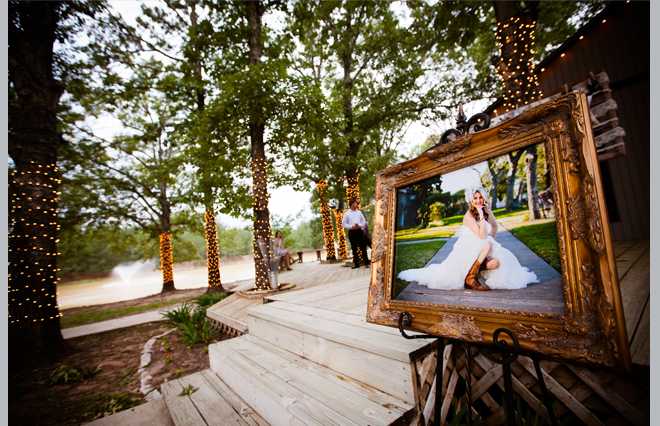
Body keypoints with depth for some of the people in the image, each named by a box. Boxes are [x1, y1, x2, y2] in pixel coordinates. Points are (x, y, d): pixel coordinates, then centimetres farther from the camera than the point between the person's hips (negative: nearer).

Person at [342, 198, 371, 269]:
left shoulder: (359, 212, 14)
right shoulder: (346, 213, 3)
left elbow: (364, 220, 15)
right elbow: (343, 223, 0)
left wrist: (360, 225, -5)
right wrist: (351, 226, -13)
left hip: (359, 231, 2)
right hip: (352, 232, -2)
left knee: (363, 247, 0)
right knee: (354, 248, 3)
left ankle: (366, 262, 6)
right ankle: (356, 264, 11)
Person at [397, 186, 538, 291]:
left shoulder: (487, 211, 5)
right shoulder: (469, 216, -16)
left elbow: (495, 226, 26)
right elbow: (482, 236, -24)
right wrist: (481, 216, -25)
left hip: (481, 250, 5)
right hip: (468, 250, -5)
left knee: (496, 263, -26)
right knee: (488, 244, -35)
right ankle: (471, 276, -24)